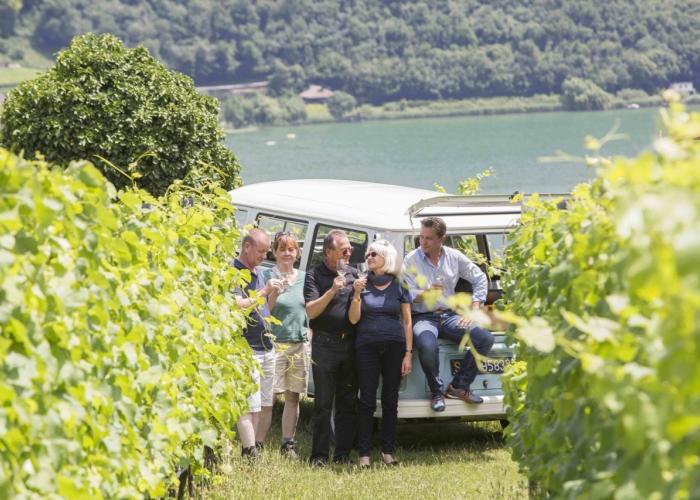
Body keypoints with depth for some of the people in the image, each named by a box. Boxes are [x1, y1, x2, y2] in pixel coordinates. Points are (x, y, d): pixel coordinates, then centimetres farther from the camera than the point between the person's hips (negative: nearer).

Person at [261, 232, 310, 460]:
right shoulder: (268, 276, -3)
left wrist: (310, 335, 9)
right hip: (275, 343, -5)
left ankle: (288, 443, 15)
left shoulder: (304, 277, 12)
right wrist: (275, 292, -25)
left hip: (300, 344, 5)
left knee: (293, 396, 8)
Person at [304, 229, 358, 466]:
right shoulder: (315, 275, -1)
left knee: (348, 402, 6)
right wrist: (332, 290, -20)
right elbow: (311, 311, -12)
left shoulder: (352, 275, 13)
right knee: (323, 403, -3)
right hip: (325, 345, -4)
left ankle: (343, 453, 12)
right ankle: (319, 455, 1)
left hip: (350, 345, 4)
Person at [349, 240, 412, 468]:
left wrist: (408, 353, 0)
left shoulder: (399, 287, 4)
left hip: (394, 347, 0)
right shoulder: (362, 284, 5)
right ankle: (364, 453, -1)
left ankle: (388, 451, 12)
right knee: (367, 400, -2)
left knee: (390, 400, 4)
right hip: (367, 347, 0)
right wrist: (357, 294, -13)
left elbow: (407, 322, 6)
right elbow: (353, 319, 1)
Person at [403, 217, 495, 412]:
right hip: (422, 317, -4)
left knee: (486, 339, -17)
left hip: (449, 315, 4)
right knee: (428, 346, -39)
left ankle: (459, 387, -4)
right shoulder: (411, 260, -3)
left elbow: (480, 279, 13)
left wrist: (473, 312, 4)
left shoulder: (454, 257, 6)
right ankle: (437, 392, -13)